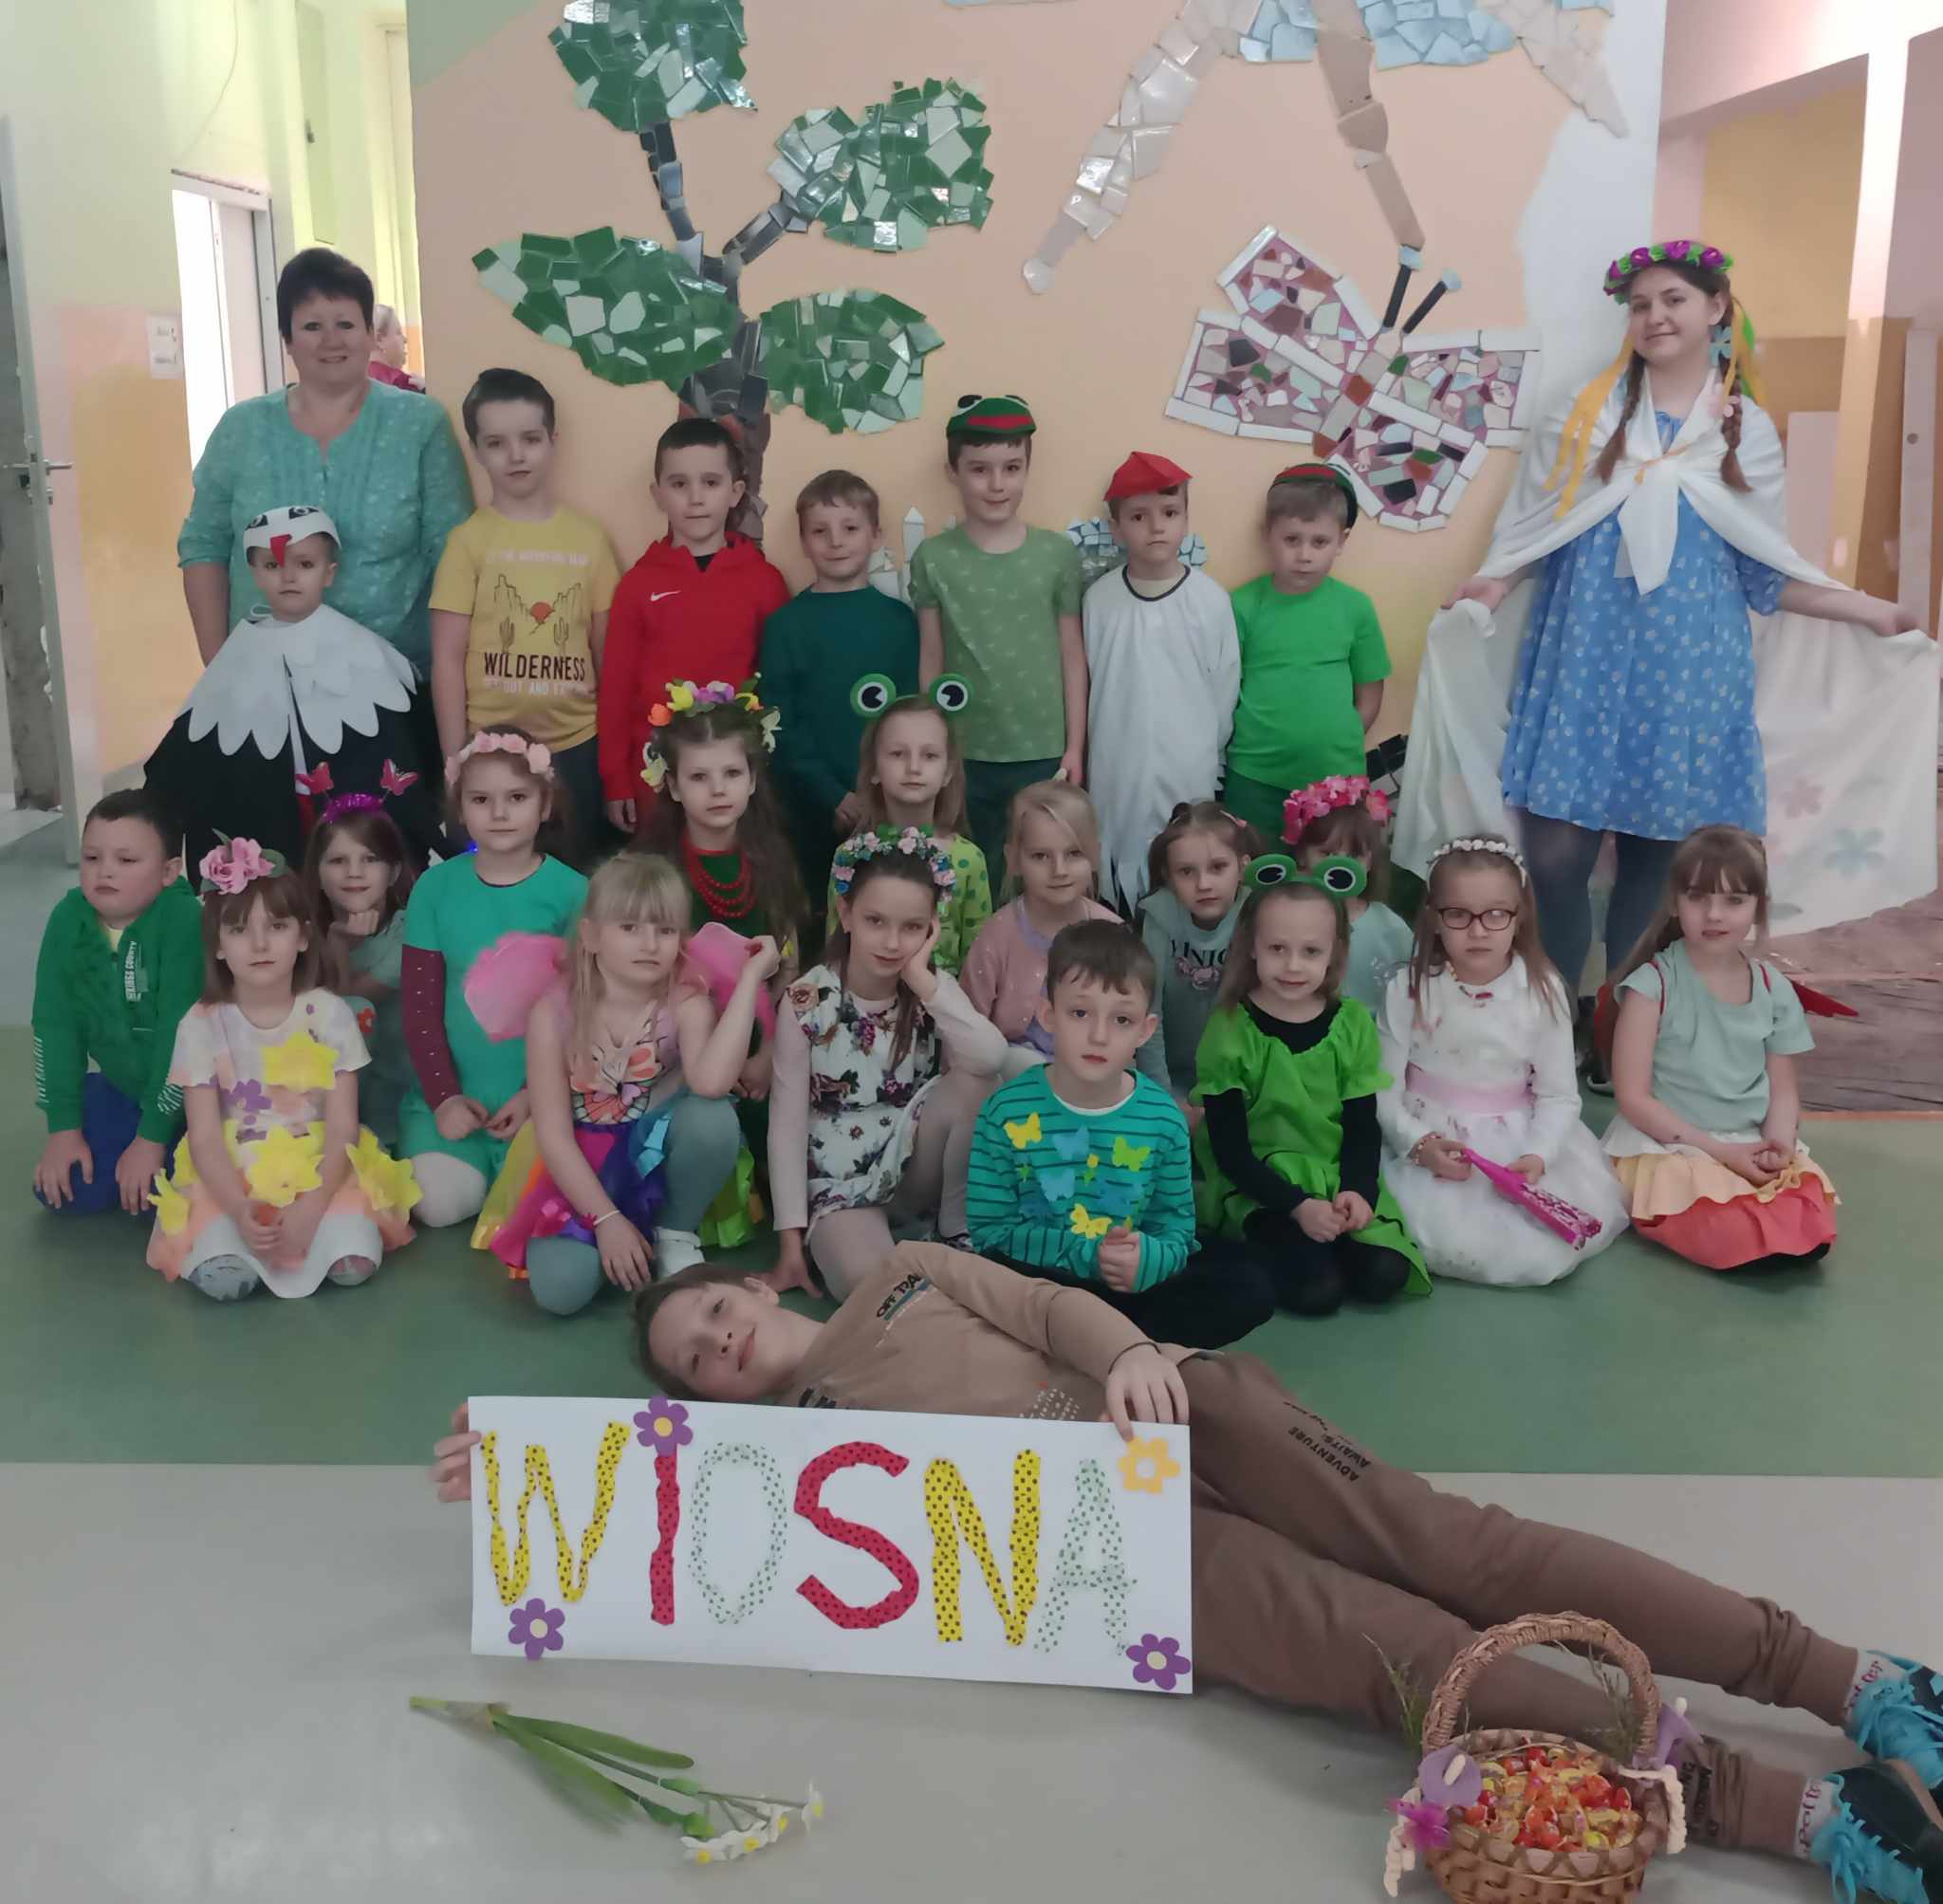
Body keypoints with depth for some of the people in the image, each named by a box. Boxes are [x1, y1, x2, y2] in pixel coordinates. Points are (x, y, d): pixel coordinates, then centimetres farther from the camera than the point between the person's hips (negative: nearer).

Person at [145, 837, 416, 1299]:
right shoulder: (201, 1026, -5)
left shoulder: (329, 1014, -6)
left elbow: (343, 1131, -8)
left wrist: (308, 1210, -22)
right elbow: (204, 1139, -8)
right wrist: (241, 1210, -25)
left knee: (354, 1264, -27)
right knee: (222, 1278, -28)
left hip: (320, 1172, 0)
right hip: (232, 1179, 0)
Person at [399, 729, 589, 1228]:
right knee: (441, 1204, -17)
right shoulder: (435, 887, 1)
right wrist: (443, 1096, -9)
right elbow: (420, 1007, 1)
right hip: (452, 1091, 2)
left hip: (543, 1090, -1)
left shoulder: (571, 891, -5)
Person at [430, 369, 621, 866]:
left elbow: (606, 650, 8)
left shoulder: (589, 538, 3)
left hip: (576, 745, 2)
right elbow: (447, 658, -3)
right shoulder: (468, 540, -3)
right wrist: (455, 759, -6)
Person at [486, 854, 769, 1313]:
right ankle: (628, 1236, 7)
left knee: (712, 1116, -33)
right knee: (561, 1288, -28)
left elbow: (711, 1084, -35)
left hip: (661, 1161, 1)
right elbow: (553, 1135, -13)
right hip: (586, 1176, -1)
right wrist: (607, 1219, -22)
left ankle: (676, 1234, -5)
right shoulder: (554, 1014, -12)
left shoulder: (686, 1003, -12)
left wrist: (750, 978, -33)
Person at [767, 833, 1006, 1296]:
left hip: (917, 1172, 4)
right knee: (868, 1280, -36)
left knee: (974, 1082, -24)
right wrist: (792, 1238, -13)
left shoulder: (934, 989, -4)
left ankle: (956, 1230, -7)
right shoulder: (806, 1002, -12)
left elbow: (990, 1060, -26)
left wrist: (920, 979, -25)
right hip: (841, 1185, -4)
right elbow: (787, 1124, -10)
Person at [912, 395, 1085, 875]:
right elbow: (931, 662, 2)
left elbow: (1072, 656, 2)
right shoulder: (933, 558, -2)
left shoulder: (1058, 553, -2)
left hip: (1045, 754, 0)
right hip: (965, 756, 0)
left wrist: (1075, 749, 1)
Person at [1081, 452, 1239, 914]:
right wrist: (1094, 756, 7)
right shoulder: (1099, 599, -3)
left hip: (1188, 772, -1)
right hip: (1118, 772, 1)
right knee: (1121, 881, 8)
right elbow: (1087, 685, 4)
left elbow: (1225, 687, 2)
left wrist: (1207, 754, 7)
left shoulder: (1211, 599, -6)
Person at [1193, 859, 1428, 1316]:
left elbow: (1363, 1127, 3)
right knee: (1315, 1289, -25)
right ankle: (1264, 1241, 4)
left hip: (1339, 1179, 4)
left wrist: (1358, 1190, -17)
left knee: (1383, 1276, -20)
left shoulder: (1352, 1023, 1)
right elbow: (1230, 1150, -11)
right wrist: (1298, 1206, -22)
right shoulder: (1230, 1031, -9)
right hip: (1260, 1188, -3)